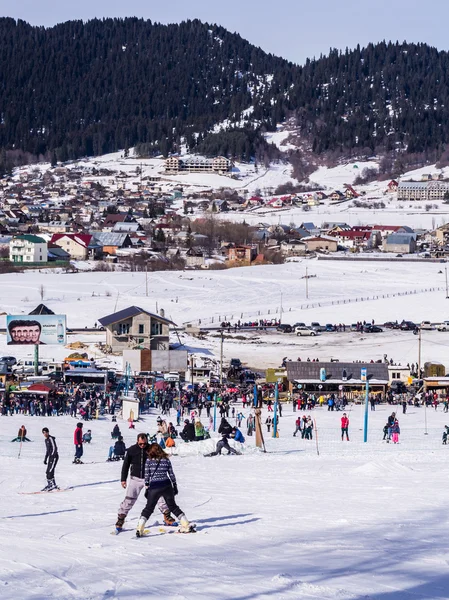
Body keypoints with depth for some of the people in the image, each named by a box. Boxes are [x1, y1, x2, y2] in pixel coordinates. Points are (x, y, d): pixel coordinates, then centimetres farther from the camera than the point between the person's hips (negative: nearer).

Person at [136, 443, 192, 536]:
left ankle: (139, 528, -4)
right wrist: (175, 486, 14)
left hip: (154, 487, -2)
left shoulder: (149, 460, -3)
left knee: (149, 508, 7)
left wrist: (146, 487, 2)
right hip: (166, 486, 2)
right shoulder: (166, 459, 3)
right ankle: (186, 525, 14)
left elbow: (147, 475, -4)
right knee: (173, 506, 17)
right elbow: (171, 474, 5)